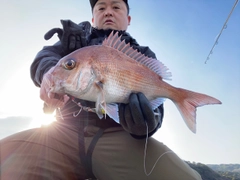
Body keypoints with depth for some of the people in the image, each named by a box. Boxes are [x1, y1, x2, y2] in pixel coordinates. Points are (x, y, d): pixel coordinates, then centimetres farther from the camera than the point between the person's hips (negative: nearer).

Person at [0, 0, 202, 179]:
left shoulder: (143, 55, 19)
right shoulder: (77, 37, 23)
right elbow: (45, 56, 7)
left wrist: (148, 118, -20)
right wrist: (49, 72, -20)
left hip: (118, 135, 0)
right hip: (66, 131, 2)